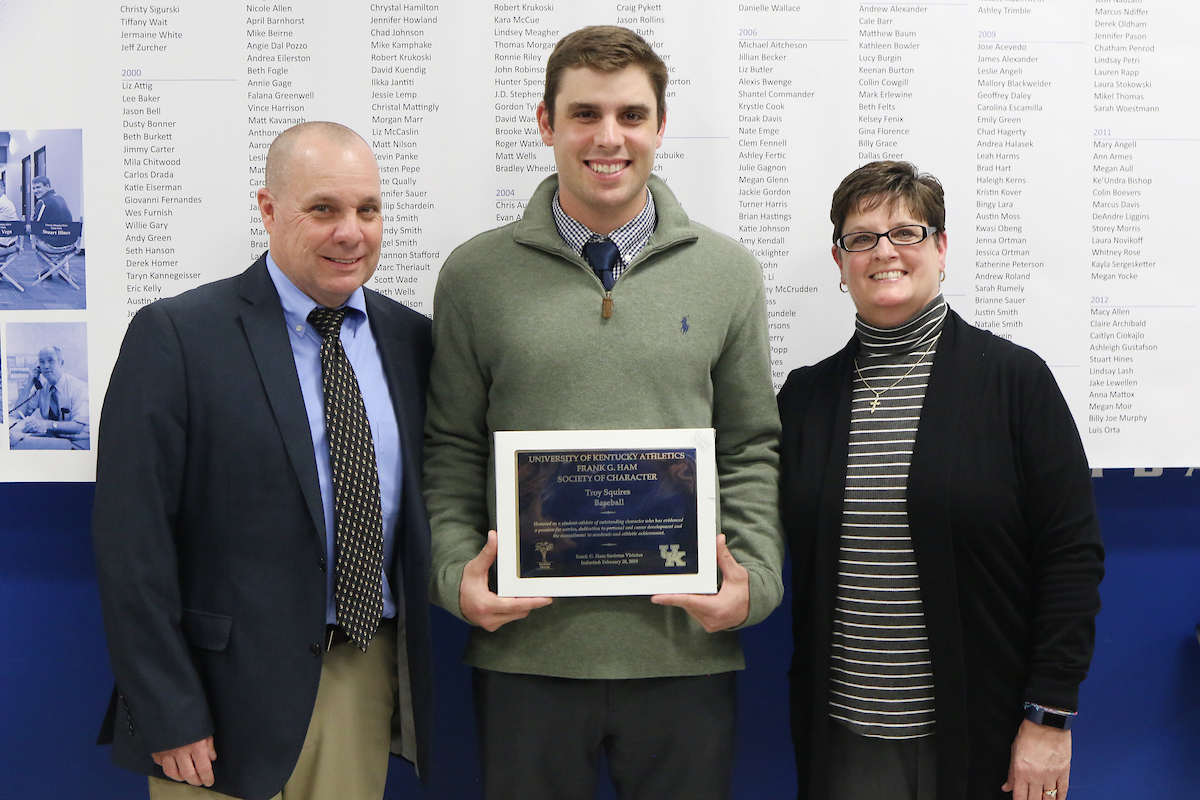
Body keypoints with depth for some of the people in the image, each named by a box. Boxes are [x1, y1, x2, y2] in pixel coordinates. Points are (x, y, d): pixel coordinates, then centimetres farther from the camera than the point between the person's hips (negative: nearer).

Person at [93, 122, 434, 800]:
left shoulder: (411, 338, 5)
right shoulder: (175, 336, -9)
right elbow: (133, 545, -11)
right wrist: (170, 718, -12)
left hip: (373, 679, 4)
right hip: (235, 689, -4)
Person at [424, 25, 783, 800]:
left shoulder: (729, 273, 4)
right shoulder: (476, 273, 2)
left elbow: (752, 450, 6)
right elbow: (452, 450, 5)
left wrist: (754, 580, -6)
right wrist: (456, 573, -8)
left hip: (686, 646, 1)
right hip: (524, 648, 0)